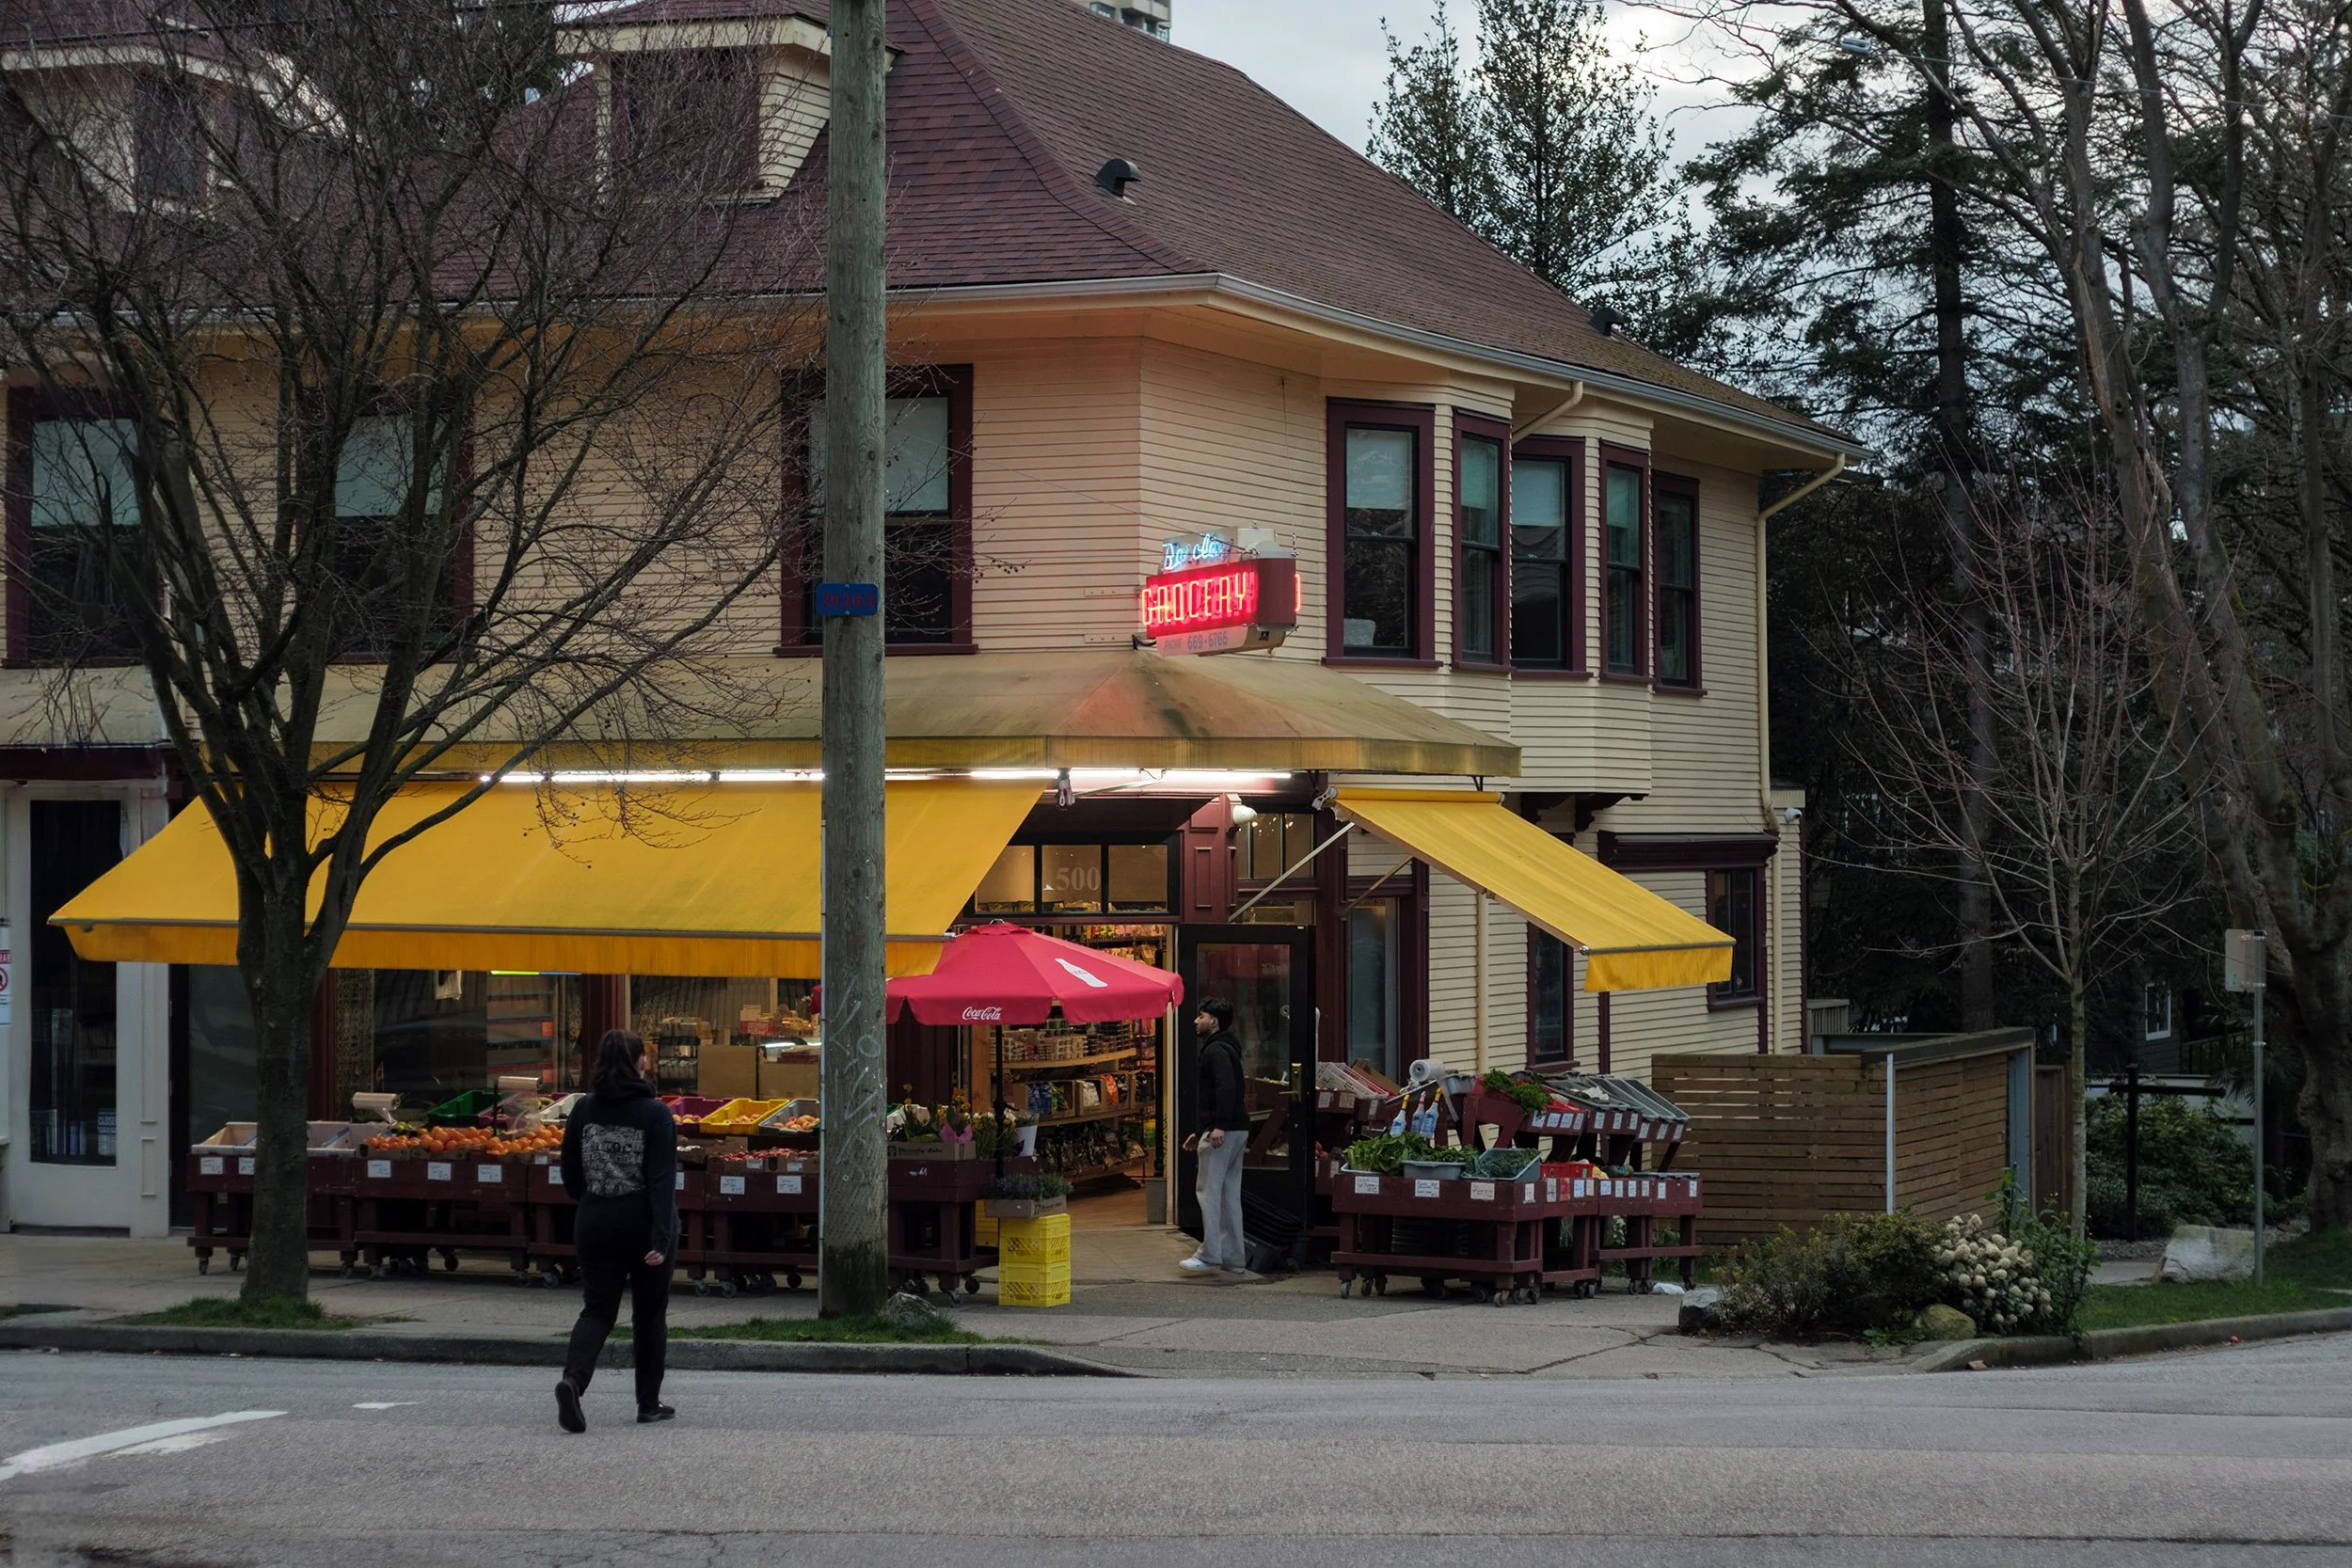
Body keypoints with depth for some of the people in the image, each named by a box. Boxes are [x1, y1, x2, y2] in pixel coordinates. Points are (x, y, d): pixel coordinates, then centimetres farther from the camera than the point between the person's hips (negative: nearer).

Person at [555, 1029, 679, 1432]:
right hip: (644, 1227, -3)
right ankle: (649, 1403, 20)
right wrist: (661, 1238, -19)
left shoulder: (584, 1110, 0)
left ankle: (573, 1380, -18)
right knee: (650, 1313, 13)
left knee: (598, 1309, 8)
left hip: (596, 1228, 3)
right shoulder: (655, 1113, -11)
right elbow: (663, 1181, -17)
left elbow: (570, 1175, 7)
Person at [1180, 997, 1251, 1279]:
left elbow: (1226, 1087, -26)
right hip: (1237, 1130, 10)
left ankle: (1209, 1256, -7)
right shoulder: (1225, 1048, 23)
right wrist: (1200, 1133, 32)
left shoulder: (1216, 1050, -11)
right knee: (1229, 1194, 11)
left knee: (1208, 1191, -7)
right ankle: (1235, 1260, 12)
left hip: (1222, 1132, -10)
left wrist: (1219, 1127, -32)